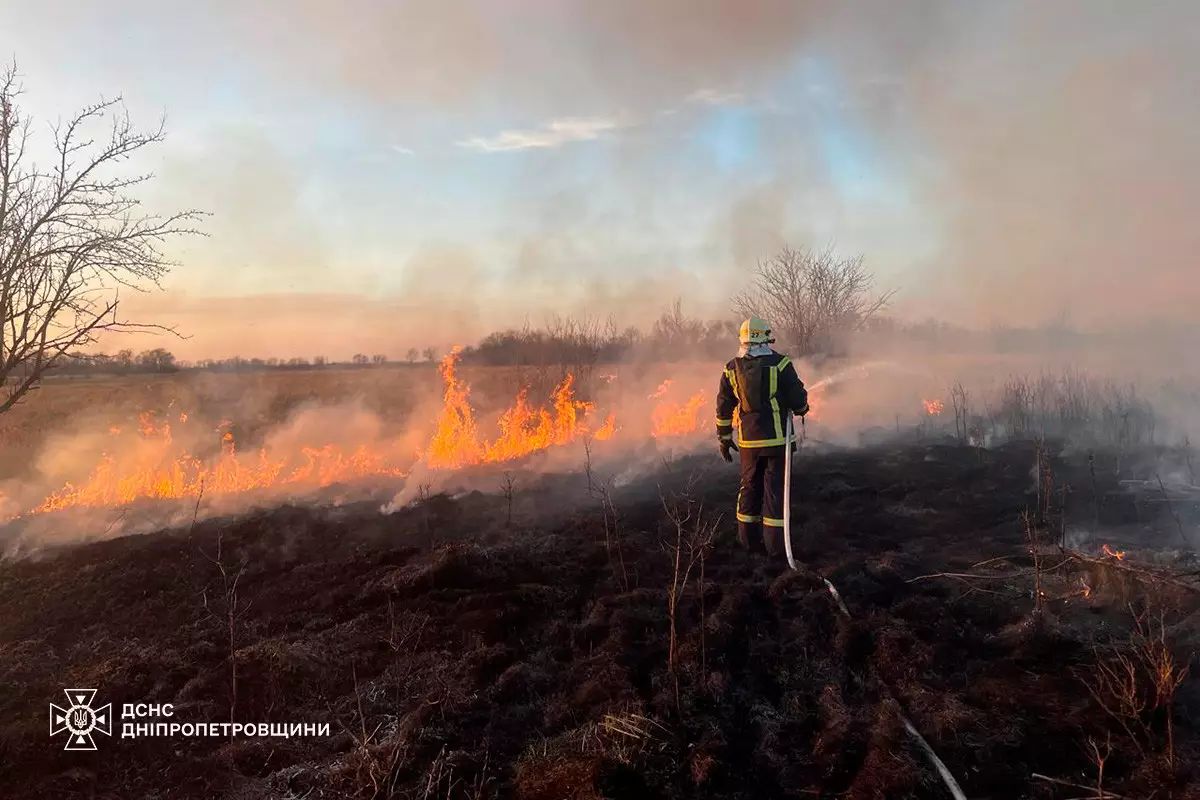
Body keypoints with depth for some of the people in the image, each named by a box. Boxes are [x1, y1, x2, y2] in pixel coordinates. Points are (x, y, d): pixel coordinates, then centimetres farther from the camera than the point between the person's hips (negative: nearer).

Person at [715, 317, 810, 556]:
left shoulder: (732, 369, 2)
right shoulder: (779, 364, -10)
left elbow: (723, 408, 7)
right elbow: (798, 400, -9)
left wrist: (724, 438, 16)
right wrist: (802, 409, 15)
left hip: (748, 440, 4)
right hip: (777, 438, -3)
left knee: (749, 486, 16)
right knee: (775, 488, 4)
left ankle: (748, 539, 23)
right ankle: (774, 543, 8)